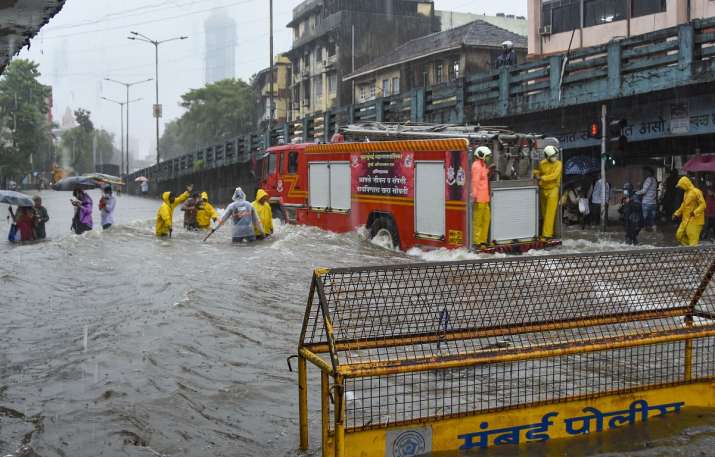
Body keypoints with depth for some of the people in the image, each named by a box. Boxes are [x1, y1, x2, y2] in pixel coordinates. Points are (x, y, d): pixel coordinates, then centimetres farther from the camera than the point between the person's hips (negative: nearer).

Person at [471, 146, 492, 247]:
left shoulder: (483, 165, 19)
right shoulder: (477, 166, -12)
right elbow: (475, 181, -20)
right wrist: (474, 195, -25)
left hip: (485, 198, 10)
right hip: (479, 198, -10)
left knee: (487, 218, 14)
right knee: (478, 220, -6)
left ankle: (483, 240, 22)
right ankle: (477, 241, -2)